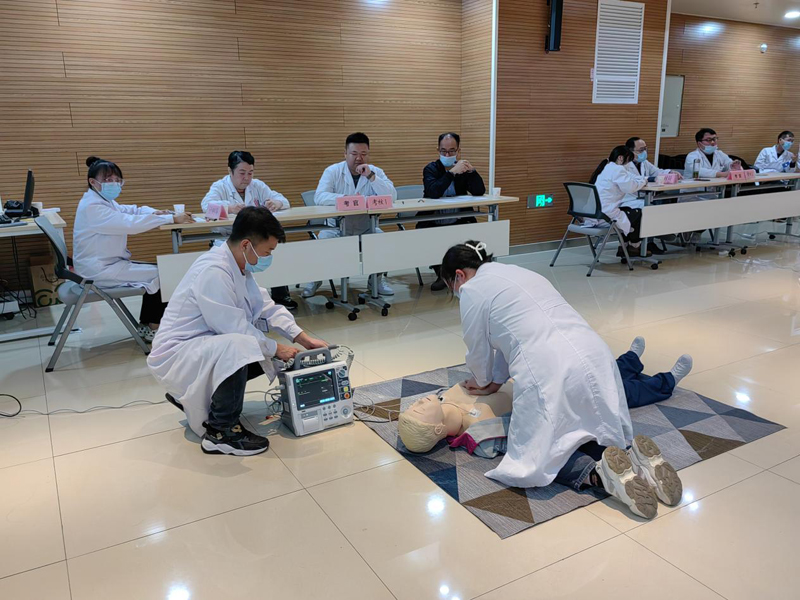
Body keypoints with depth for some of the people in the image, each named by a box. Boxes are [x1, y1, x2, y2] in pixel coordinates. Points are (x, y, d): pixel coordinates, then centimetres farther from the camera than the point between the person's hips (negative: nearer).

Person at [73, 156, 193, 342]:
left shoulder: (104, 200, 10)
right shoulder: (92, 207, -21)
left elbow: (130, 210, 17)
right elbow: (131, 224, -30)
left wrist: (153, 213, -6)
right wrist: (172, 218, -29)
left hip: (110, 263, 10)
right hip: (100, 271, -10)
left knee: (157, 270, 12)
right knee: (161, 275, -8)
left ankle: (146, 326, 18)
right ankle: (151, 329, 8)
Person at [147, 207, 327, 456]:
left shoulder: (238, 266, 3)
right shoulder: (214, 272, -27)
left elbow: (266, 307, 7)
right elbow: (236, 328, -25)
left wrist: (305, 339, 1)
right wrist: (276, 349, -12)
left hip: (205, 346, 10)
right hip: (175, 355, -10)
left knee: (266, 355, 12)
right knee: (239, 346, -35)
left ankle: (188, 395, 18)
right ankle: (221, 432, -16)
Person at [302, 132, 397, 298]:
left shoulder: (376, 172, 1)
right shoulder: (333, 171, -4)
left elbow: (392, 197, -14)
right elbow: (319, 197, -21)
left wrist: (370, 176, -23)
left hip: (366, 228, 2)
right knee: (323, 239, -29)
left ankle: (376, 278, 4)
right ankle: (316, 278, 2)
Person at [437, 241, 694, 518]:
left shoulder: (473, 290, 4)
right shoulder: (517, 272, 29)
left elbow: (478, 352, 13)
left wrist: (484, 381, 34)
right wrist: (495, 382, 37)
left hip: (551, 374, -8)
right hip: (596, 357, 8)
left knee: (531, 459, 4)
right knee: (585, 432, 26)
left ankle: (596, 472, -17)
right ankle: (633, 452, -1)